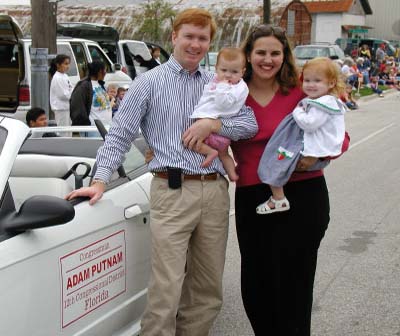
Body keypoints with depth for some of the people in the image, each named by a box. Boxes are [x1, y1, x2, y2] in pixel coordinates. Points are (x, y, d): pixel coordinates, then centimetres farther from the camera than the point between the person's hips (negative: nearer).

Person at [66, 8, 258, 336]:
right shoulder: (150, 82, 4)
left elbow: (250, 123, 8)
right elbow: (120, 135, 1)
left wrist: (213, 124, -9)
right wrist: (100, 180, -10)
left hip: (215, 190, 5)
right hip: (173, 190, -4)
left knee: (208, 290, 11)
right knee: (166, 290, -9)